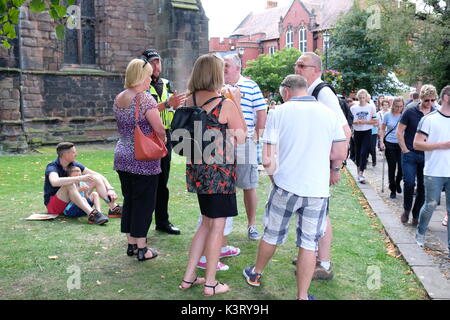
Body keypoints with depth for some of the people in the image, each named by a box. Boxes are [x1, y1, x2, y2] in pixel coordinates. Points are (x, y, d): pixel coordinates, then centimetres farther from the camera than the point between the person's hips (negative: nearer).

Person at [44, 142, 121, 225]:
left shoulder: (74, 164, 0)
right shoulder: (52, 167, -18)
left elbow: (98, 176, 0)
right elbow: (55, 182, -43)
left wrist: (110, 189, -15)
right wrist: (80, 178, -45)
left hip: (72, 201, 6)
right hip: (53, 205, -6)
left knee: (96, 178, -7)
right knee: (69, 184, -36)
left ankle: (113, 208, -18)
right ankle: (91, 214, -49)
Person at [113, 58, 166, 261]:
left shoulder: (118, 99, 9)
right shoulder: (145, 99, -15)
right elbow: (159, 129, -16)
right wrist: (162, 140, 5)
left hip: (122, 156, 8)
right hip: (143, 159, -7)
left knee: (128, 200, 15)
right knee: (144, 202, 2)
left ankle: (131, 244, 25)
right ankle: (142, 249, 10)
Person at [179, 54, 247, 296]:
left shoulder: (190, 101, 3)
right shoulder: (226, 104, -15)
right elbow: (242, 137, -4)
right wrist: (237, 103, 1)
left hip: (196, 168, 7)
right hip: (220, 171, -7)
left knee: (207, 222, 20)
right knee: (217, 226, 5)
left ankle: (188, 277, 25)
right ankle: (210, 284, 16)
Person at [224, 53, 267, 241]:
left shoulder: (251, 87, 1)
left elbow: (262, 114, 2)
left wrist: (256, 136, -2)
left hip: (243, 143, -3)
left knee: (248, 186, 5)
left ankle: (251, 225, 18)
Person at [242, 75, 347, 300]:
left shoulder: (279, 112, -5)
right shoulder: (328, 113, 2)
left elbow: (267, 158, -10)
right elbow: (340, 153, 4)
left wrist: (274, 176, 9)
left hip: (286, 186, -1)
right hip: (317, 189, 1)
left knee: (272, 235, 18)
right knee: (309, 243, 9)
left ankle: (255, 274, 40)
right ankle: (302, 296, 18)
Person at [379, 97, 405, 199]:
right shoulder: (387, 115, -1)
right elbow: (382, 130, 6)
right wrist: (381, 142, -3)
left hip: (401, 145, 1)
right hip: (390, 144, -1)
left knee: (402, 167, -3)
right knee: (392, 167, 4)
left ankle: (397, 183, 28)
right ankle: (393, 189, 17)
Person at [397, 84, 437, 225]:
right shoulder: (410, 112, -5)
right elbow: (399, 131, -1)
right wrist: (405, 149, -5)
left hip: (427, 155, 3)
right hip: (410, 154, -3)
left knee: (423, 186, 6)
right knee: (409, 183, -10)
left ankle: (416, 215, 20)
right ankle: (406, 209, 15)